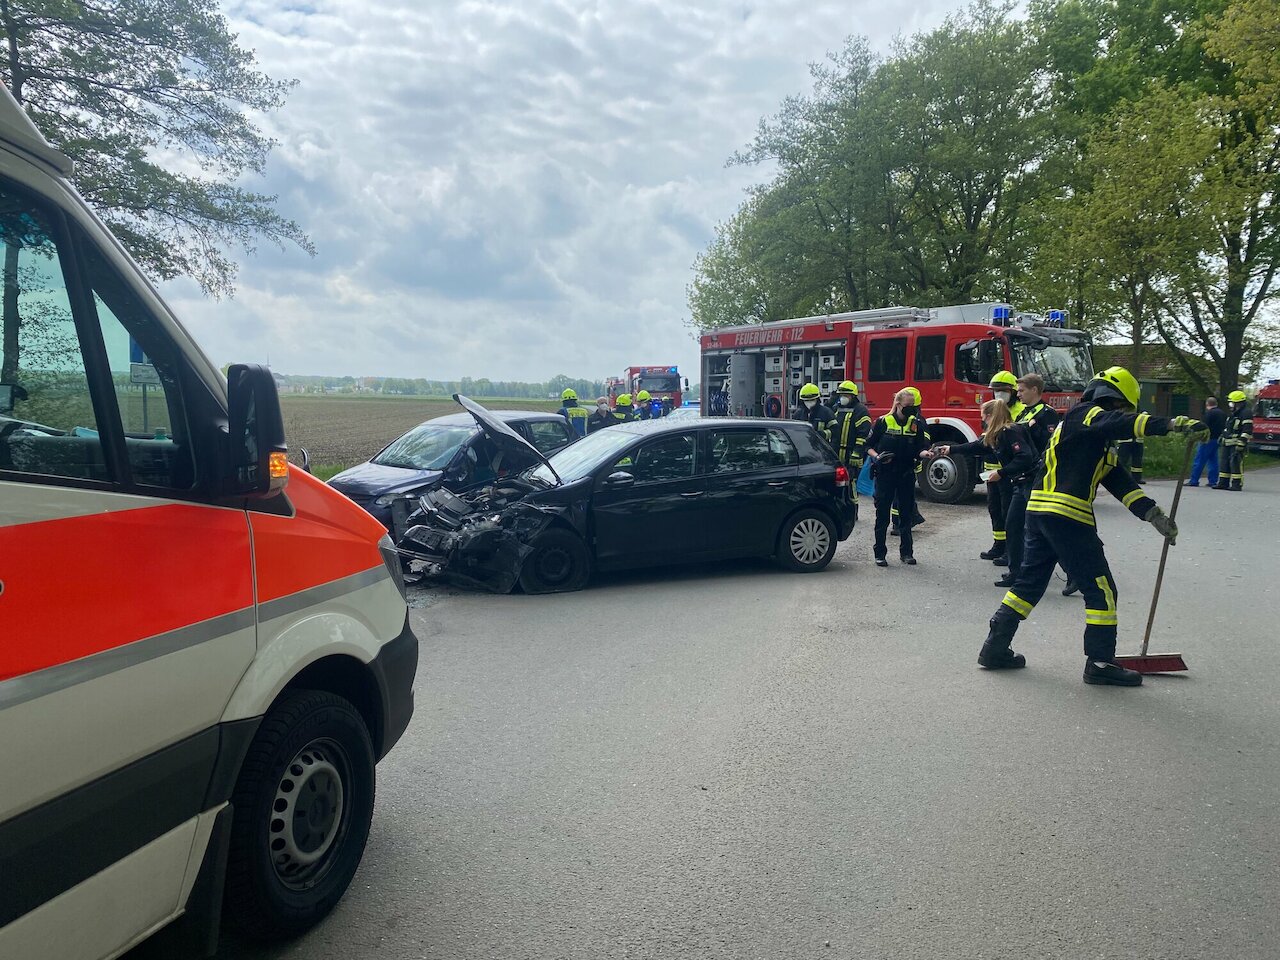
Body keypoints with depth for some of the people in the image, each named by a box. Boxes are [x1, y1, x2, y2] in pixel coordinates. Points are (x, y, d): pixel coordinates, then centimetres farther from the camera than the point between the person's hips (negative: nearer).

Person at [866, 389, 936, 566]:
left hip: (907, 475, 3)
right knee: (882, 515, 2)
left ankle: (906, 552, 20)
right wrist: (876, 457, -17)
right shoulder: (883, 422, -3)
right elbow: (869, 446, 1)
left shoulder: (916, 424, 5)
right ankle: (880, 554, 10)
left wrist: (925, 453, -21)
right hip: (885, 475, -3)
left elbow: (920, 449, 1)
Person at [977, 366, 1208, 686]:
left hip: (1040, 513, 10)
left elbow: (1121, 483, 17)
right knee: (1100, 588, -1)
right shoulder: (1083, 414, -3)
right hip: (1066, 515, -10)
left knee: (1030, 582, 14)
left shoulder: (1103, 444, 24)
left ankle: (995, 648, 17)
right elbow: (1121, 423, -24)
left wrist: (1153, 513, 8)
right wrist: (1172, 424, -32)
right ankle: (1100, 662, 6)